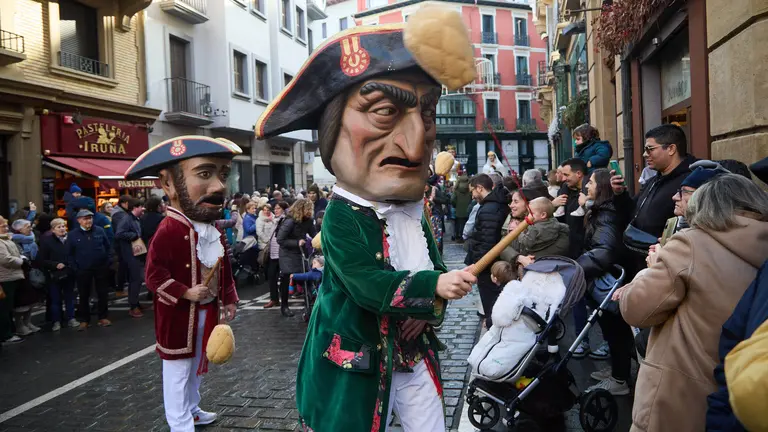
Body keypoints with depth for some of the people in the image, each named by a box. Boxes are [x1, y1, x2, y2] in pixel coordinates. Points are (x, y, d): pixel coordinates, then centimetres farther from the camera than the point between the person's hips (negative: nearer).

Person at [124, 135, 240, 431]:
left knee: (198, 365, 23)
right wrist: (185, 293, -26)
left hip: (207, 311, 8)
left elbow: (225, 269, 10)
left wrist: (229, 299, 12)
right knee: (178, 370, 5)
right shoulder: (169, 230, -24)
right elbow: (154, 275, -20)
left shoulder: (214, 229, 0)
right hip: (179, 315, -8)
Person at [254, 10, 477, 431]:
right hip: (356, 360, -6)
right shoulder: (342, 216, -20)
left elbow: (435, 267, 10)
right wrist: (434, 285, -36)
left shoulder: (414, 210, 3)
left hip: (414, 352, 7)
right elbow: (369, 285, -28)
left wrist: (430, 306, -7)